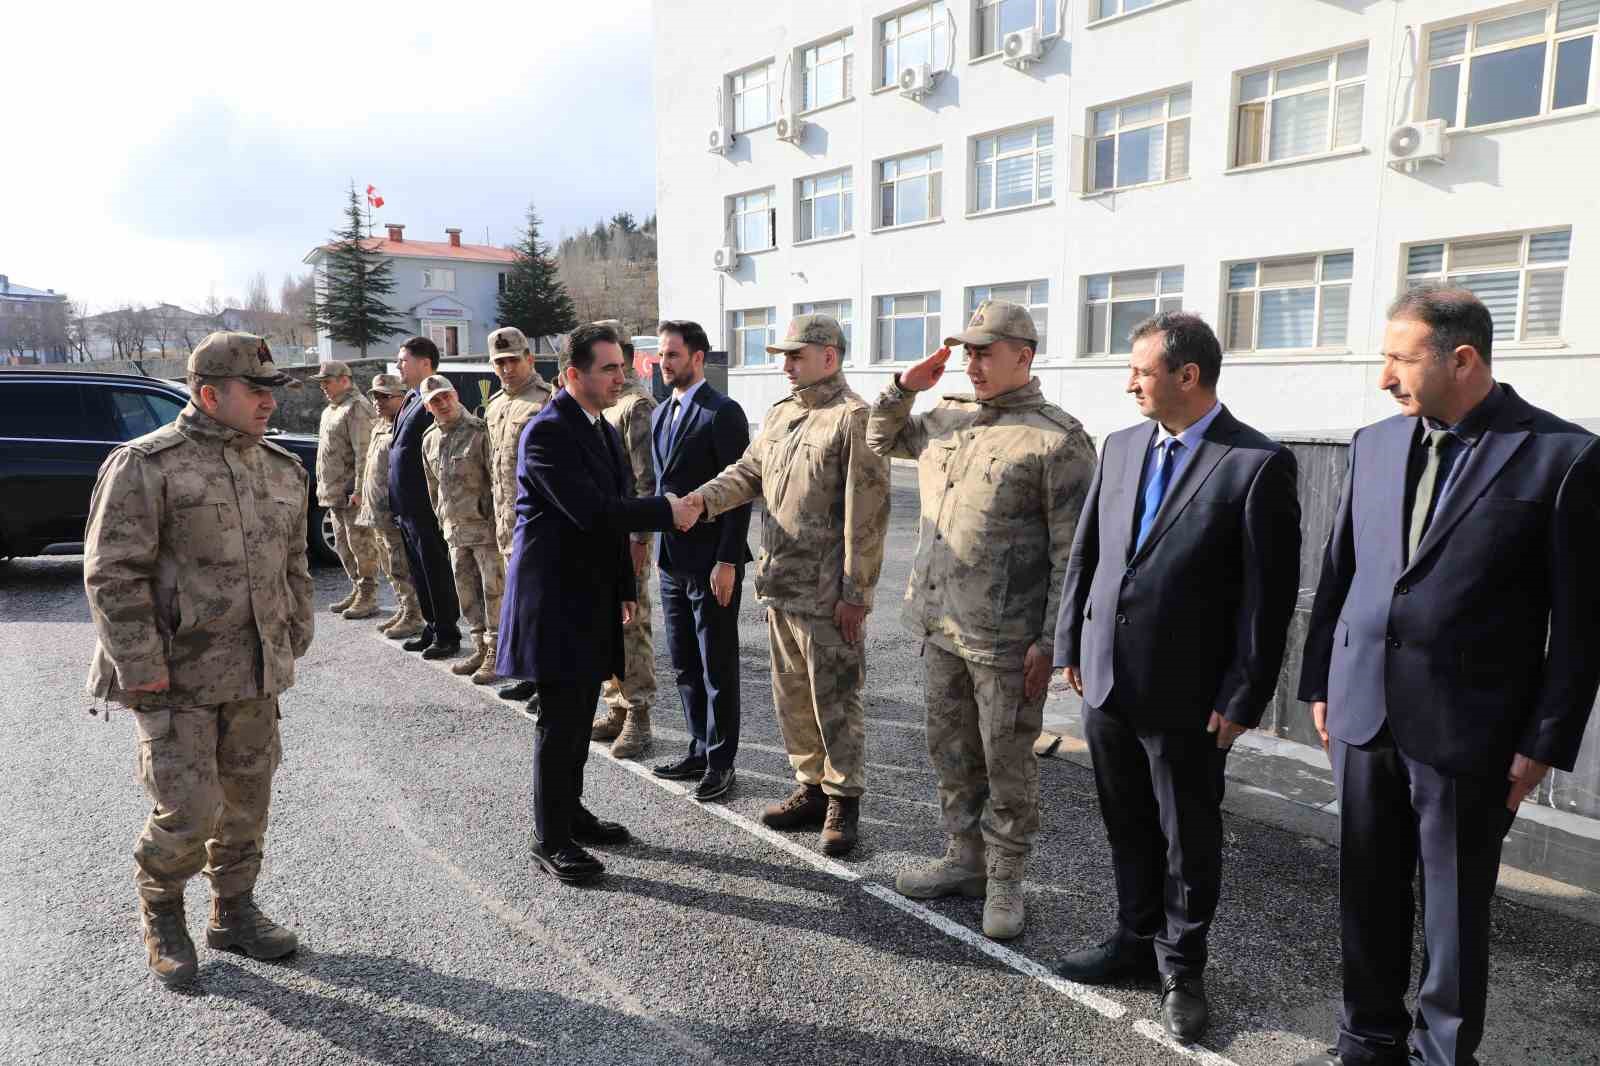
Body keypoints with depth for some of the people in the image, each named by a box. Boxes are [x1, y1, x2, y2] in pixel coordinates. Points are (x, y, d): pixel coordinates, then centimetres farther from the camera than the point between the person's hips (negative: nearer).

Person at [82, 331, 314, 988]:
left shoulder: (283, 470, 10)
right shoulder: (145, 466, -10)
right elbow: (112, 573, -13)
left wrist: (291, 644, 14)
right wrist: (141, 666, -16)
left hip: (255, 677, 6)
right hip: (175, 677, -6)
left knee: (247, 804, 13)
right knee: (188, 812, -5)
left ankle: (233, 913, 32)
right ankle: (160, 911, 24)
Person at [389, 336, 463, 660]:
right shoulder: (410, 400, 14)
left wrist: (435, 503, -18)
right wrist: (397, 501, 17)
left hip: (425, 508, -9)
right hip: (406, 507, 9)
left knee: (436, 573, 1)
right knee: (419, 573, 16)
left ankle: (447, 636, 11)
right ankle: (431, 628, 27)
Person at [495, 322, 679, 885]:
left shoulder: (605, 431, 13)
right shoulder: (547, 432, -16)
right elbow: (590, 512, -25)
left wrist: (626, 587, 17)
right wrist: (668, 509, -18)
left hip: (592, 595, 9)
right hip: (555, 596, -9)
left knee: (579, 713, 17)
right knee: (560, 718, -2)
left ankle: (571, 811, 31)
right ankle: (550, 839, 10)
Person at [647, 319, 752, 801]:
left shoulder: (723, 412, -12)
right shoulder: (662, 414, 13)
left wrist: (727, 562, -19)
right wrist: (657, 545, 12)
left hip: (711, 562, -8)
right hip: (673, 560, 8)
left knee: (717, 667, 3)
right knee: (685, 666, 15)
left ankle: (720, 762, 14)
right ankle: (700, 750, 28)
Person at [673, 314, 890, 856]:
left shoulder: (854, 418, -12)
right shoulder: (780, 415, 14)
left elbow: (866, 513, -16)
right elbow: (747, 473, 15)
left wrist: (855, 591, -17)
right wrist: (702, 499, -6)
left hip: (827, 593, -8)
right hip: (780, 585, 8)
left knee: (834, 700, 2)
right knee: (791, 695, 17)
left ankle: (843, 802, 17)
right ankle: (811, 788, 31)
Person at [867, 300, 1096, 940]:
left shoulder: (1056, 439, -11)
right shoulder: (948, 420, 10)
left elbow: (1072, 551, -12)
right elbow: (880, 440, 26)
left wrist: (1051, 639, -15)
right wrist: (905, 387, 9)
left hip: (1007, 639, -7)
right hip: (940, 625, 7)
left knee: (1007, 765, 7)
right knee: (952, 755, 18)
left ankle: (1004, 883, 23)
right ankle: (964, 860, 35)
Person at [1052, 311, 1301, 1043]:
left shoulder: (1257, 463, -12)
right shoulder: (1122, 447, 6)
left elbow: (1269, 593, -12)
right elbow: (1084, 552, 11)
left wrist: (1243, 699, -11)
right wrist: (1071, 646, 9)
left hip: (1185, 695, -5)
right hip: (1105, 680, 6)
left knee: (1188, 838, 11)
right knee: (1127, 827, 19)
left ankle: (1181, 967, 30)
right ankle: (1136, 940, 38)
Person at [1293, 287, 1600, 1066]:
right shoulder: (1374, 444, 5)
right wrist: (1319, 682, 11)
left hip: (1465, 730, -4)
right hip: (1363, 711, 4)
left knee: (1454, 914, 11)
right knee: (1367, 898, 16)